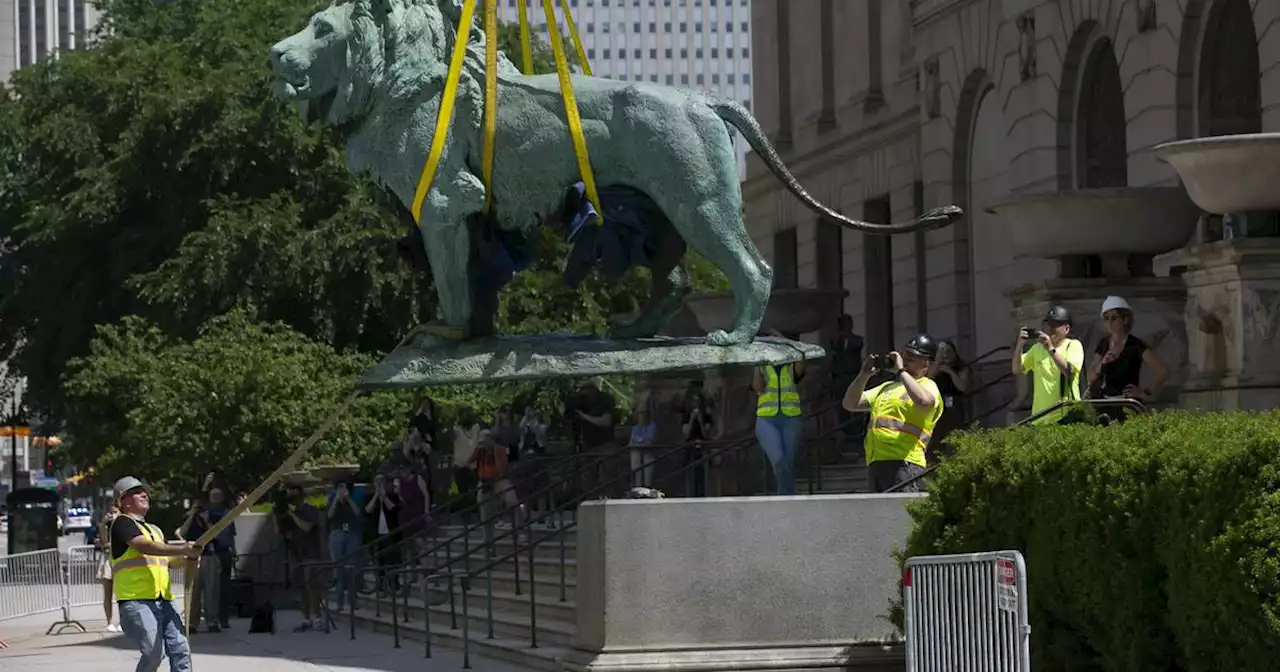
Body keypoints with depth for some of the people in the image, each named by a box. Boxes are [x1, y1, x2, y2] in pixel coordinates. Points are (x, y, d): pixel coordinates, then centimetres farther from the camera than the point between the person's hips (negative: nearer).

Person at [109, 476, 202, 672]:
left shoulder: (155, 530, 25)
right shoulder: (122, 523, -1)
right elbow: (146, 547, -16)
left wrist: (187, 556, 5)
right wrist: (183, 549, -23)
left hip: (163, 601, 7)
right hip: (136, 602, -7)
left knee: (180, 649, -6)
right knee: (154, 653, -18)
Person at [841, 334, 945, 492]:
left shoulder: (927, 386, 5)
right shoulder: (888, 387, 29)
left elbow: (924, 401, -22)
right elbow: (850, 404, 29)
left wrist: (901, 371, -12)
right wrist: (864, 375, 15)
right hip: (876, 462, 8)